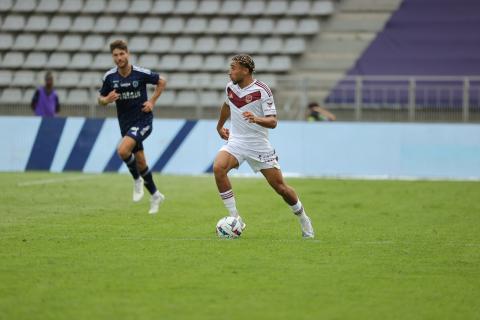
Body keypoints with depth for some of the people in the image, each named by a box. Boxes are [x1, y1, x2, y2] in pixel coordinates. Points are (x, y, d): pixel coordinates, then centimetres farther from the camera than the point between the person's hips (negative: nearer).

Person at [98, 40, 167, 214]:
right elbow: (101, 99, 6)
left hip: (143, 120, -5)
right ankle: (155, 195, 30)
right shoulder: (109, 77, -5)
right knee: (140, 161, 11)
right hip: (126, 123, 5)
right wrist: (107, 99, -17)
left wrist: (152, 101, -7)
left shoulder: (141, 73, -14)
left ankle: (137, 180, -2)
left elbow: (162, 82, 2)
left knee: (122, 150, -27)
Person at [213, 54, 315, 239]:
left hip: (259, 145, -4)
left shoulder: (262, 91, -14)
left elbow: (273, 122, -17)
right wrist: (220, 126, 36)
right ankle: (235, 219, -19)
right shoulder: (230, 87, 3)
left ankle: (303, 219, 26)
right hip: (236, 142, 4)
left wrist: (257, 119, -36)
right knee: (218, 168, -26)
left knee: (280, 187, -1)